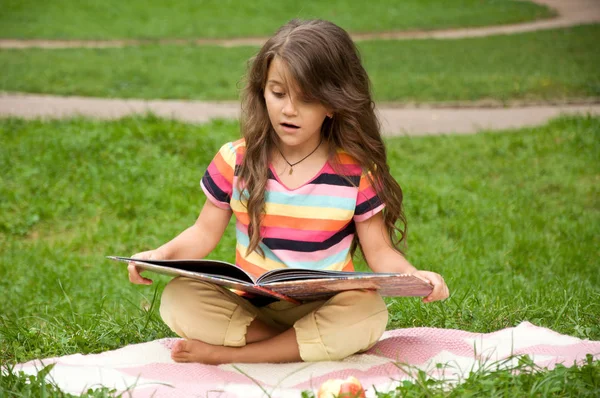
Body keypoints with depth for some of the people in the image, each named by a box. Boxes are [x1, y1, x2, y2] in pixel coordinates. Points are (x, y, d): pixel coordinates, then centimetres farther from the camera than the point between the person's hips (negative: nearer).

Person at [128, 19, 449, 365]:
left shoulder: (356, 170, -7)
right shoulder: (236, 160, -2)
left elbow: (378, 250, -2)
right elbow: (205, 233, 6)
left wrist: (414, 276, -22)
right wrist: (162, 255, -12)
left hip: (324, 309, -1)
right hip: (249, 306, 1)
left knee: (369, 314, -33)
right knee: (178, 299, -23)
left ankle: (227, 353, -21)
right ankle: (312, 346, -18)